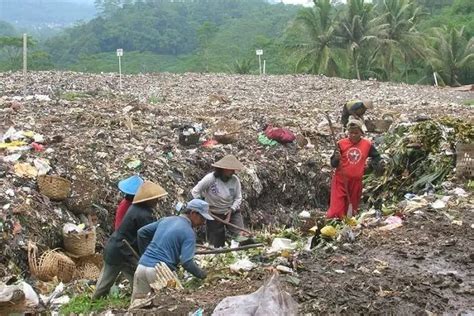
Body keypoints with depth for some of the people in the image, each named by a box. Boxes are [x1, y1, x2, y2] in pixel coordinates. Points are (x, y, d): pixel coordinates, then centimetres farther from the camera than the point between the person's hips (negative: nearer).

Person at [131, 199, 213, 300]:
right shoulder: (189, 233, -6)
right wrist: (202, 275, 0)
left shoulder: (166, 220, 15)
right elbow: (186, 262, -15)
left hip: (141, 266, 7)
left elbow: (141, 232, 20)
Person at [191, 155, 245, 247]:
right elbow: (195, 191, -13)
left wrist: (231, 210, -17)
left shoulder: (235, 180, -13)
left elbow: (238, 198, -5)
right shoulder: (210, 178, -20)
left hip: (232, 212, 2)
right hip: (215, 214, -2)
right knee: (217, 244, 8)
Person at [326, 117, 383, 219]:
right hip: (341, 180, -2)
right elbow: (333, 164, -4)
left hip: (356, 181, 2)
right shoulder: (342, 144, -6)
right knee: (336, 209, -6)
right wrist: (336, 158, -26)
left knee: (352, 209, 14)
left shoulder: (367, 144, -2)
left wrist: (379, 163, -6)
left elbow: (375, 155, 15)